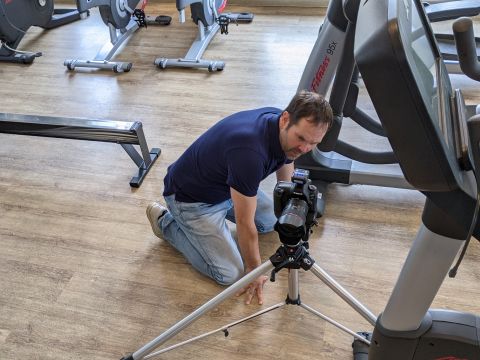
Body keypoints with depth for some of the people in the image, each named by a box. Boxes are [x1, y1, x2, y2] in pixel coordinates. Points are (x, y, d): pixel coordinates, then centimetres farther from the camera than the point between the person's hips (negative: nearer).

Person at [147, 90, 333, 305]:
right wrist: (254, 269, -13)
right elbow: (245, 222, -27)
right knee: (230, 273, -7)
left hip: (226, 185, 8)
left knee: (269, 222, 17)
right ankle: (165, 222, 8)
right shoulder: (250, 150, -40)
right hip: (191, 197, -8)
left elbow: (286, 185, 6)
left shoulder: (287, 131, -13)